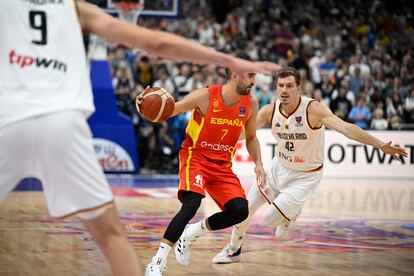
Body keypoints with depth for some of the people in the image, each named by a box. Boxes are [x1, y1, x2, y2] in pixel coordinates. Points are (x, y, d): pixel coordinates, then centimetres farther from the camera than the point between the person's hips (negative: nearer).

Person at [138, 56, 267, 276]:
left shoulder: (251, 103, -2)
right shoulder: (205, 96, -17)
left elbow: (251, 137, 14)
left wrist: (258, 163, 0)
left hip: (222, 165, 5)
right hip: (195, 157, -5)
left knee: (240, 211, -11)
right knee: (191, 204, -28)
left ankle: (190, 233, 13)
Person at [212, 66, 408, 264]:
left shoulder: (313, 109, -28)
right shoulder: (270, 111, -14)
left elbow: (345, 128, -38)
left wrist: (381, 145, -47)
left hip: (305, 177, -5)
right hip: (278, 167, 5)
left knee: (270, 219, -12)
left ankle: (291, 214, 25)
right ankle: (233, 250, 36)